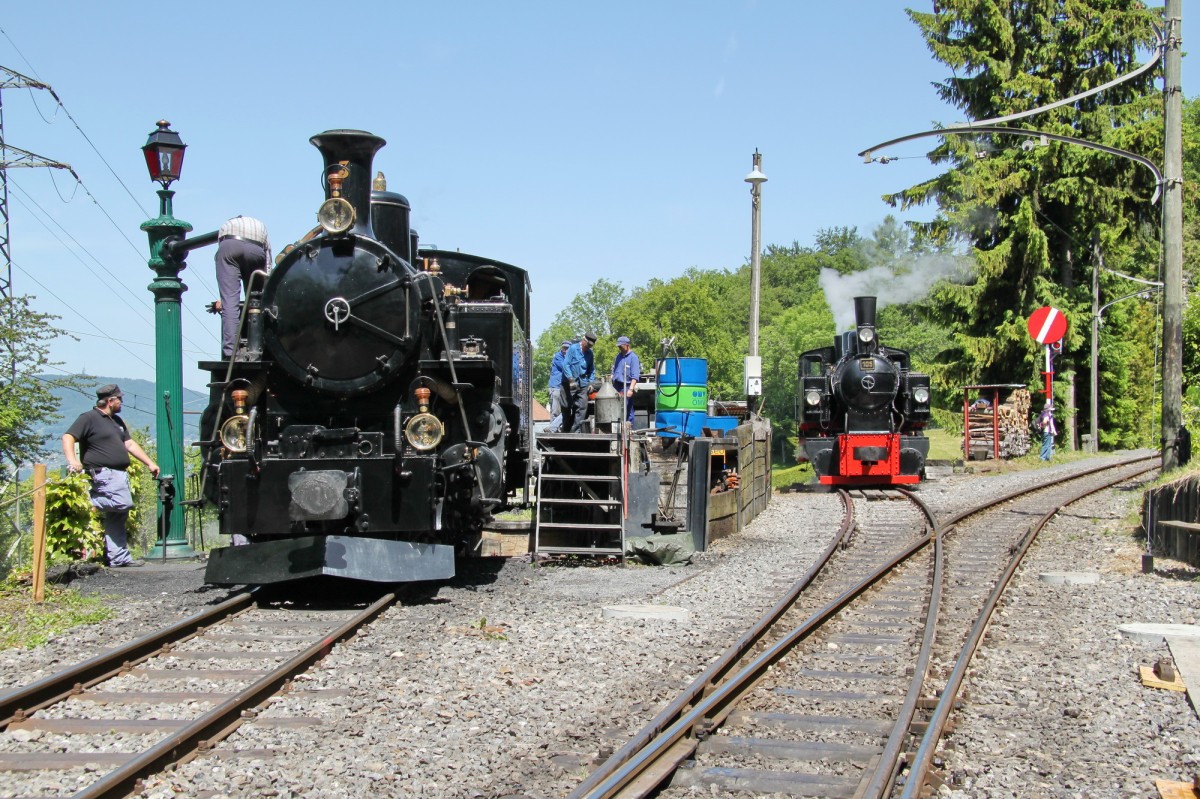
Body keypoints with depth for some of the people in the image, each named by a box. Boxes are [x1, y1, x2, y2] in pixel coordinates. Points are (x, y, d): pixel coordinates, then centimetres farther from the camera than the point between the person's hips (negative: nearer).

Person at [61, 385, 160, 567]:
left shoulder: (116, 421, 24)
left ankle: (119, 558, 10)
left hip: (120, 474, 9)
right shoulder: (88, 418, -4)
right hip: (104, 473, -9)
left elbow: (130, 444, 27)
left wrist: (150, 463, 20)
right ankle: (89, 503, -14)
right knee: (123, 503, -28)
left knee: (117, 516, 8)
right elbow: (68, 437, -13)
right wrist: (72, 460, -30)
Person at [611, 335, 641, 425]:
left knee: (628, 410, -5)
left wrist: (631, 389, -20)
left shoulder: (633, 357, -6)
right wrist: (612, 386, 17)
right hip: (617, 386, 7)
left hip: (626, 387, -7)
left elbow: (635, 376, -12)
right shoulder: (619, 356, 16)